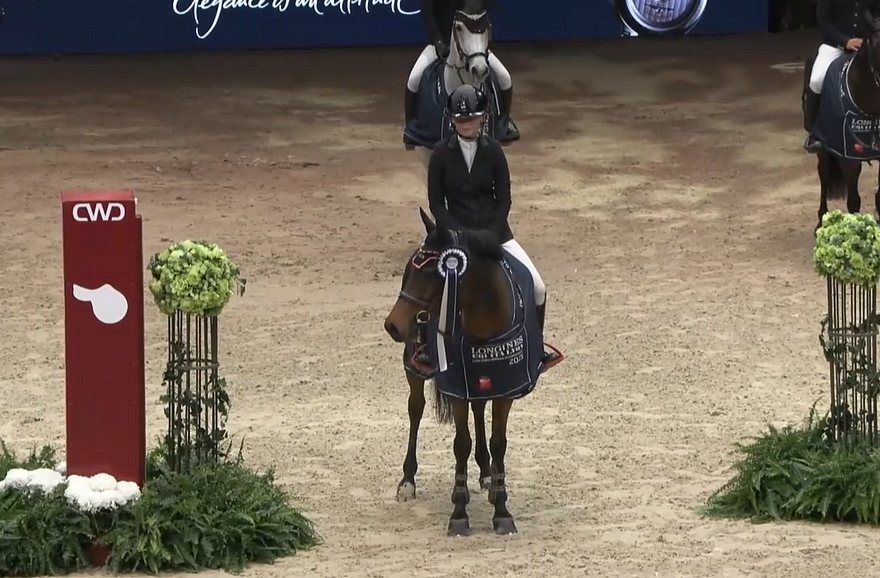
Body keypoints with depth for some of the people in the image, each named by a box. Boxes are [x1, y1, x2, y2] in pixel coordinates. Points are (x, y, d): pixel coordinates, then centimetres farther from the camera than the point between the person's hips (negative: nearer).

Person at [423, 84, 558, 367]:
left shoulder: (493, 150, -2)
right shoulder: (441, 153, -5)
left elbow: (504, 198, -1)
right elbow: (435, 203, -4)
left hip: (495, 232, 2)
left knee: (537, 287, -8)